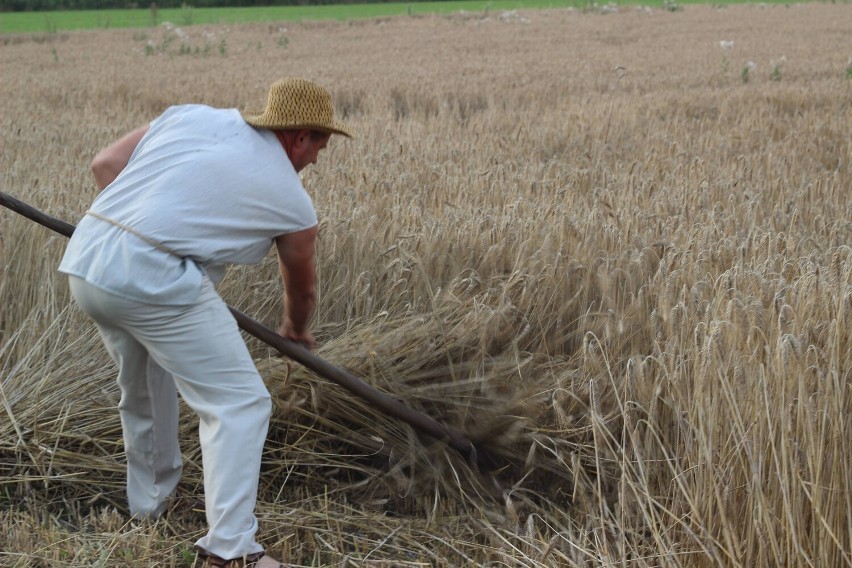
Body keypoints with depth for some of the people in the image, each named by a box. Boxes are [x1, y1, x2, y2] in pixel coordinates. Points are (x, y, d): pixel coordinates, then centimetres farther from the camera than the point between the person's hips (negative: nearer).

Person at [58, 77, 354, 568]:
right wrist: (297, 329, 49)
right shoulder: (293, 202, 10)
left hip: (86, 259, 7)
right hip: (156, 280, -7)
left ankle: (149, 501, 44)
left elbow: (105, 165, 15)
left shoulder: (190, 117, 18)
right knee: (239, 404, 1)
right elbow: (302, 290, 28)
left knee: (144, 385, 29)